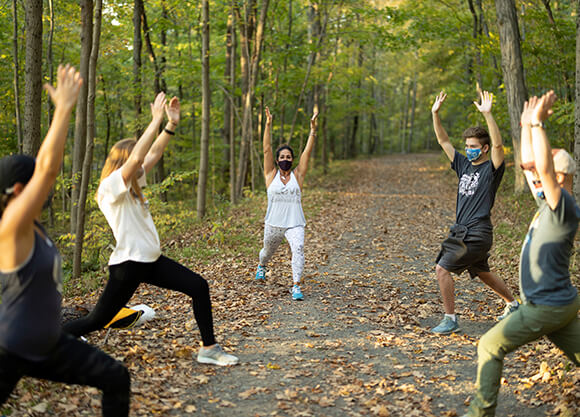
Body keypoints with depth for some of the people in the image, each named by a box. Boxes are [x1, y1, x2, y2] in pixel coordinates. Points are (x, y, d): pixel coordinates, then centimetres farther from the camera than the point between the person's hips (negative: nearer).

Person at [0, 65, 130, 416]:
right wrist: (64, 107, -27)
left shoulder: (29, 224, 1)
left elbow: (44, 166, 3)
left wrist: (64, 109, 0)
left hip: (47, 346, 9)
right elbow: (48, 169, -32)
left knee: (116, 378, 6)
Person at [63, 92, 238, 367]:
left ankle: (209, 349, 8)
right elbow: (136, 157, -29)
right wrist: (156, 120, -25)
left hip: (151, 261, 9)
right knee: (97, 320, 0)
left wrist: (172, 123, 0)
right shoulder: (111, 187, -15)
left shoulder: (132, 184, 10)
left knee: (199, 287, 2)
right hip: (127, 264, -9)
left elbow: (154, 153, 10)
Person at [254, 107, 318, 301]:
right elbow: (266, 149, -6)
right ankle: (261, 266, 57)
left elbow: (308, 152, -2)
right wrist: (268, 125, -13)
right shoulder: (271, 174, 3)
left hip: (295, 224, -1)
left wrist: (313, 128, -10)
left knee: (298, 248, -27)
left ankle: (296, 286, -26)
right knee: (268, 252, 21)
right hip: (273, 224, 1)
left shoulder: (297, 175, 4)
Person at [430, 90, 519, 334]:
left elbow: (497, 144, -27)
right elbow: (443, 141, 11)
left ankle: (450, 320, -6)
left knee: (442, 268, -14)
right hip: (462, 231, 9)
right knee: (482, 273, 23)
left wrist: (487, 114, -35)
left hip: (478, 234, -9)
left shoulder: (492, 169, -8)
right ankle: (513, 304, 43)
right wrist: (435, 114, 1)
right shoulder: (464, 165, 11)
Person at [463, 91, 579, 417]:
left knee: (491, 346, -1)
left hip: (548, 307, -9)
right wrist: (528, 125, 9)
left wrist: (539, 123, -29)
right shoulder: (549, 203, 6)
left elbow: (544, 167, -34)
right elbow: (530, 165, 15)